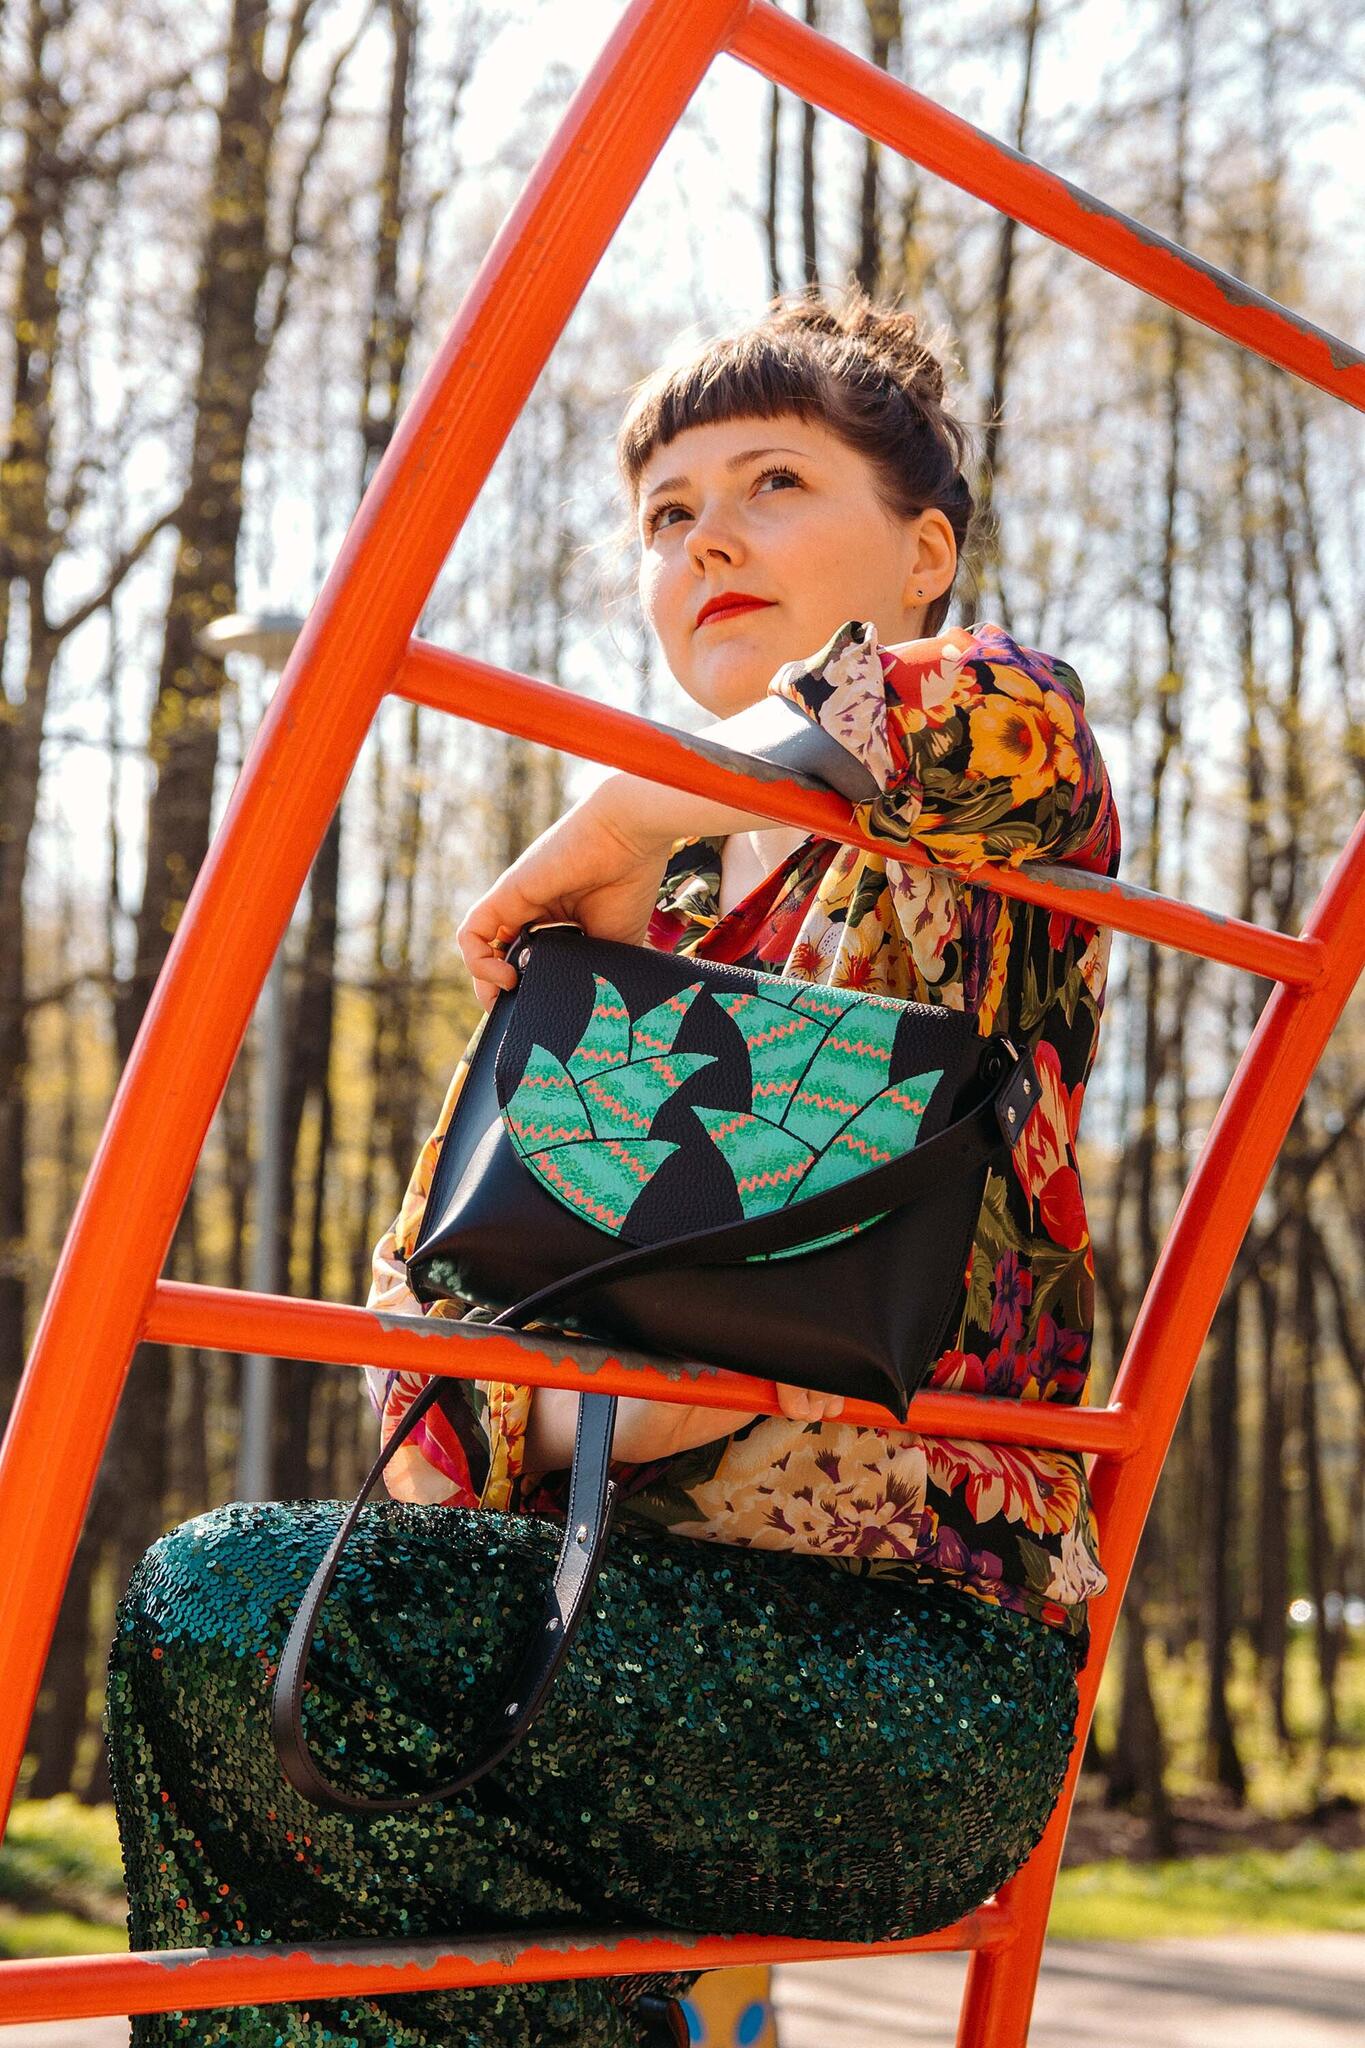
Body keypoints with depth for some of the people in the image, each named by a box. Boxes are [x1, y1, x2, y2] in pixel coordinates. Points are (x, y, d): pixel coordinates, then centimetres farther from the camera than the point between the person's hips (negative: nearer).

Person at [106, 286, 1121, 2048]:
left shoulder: (981, 835, 0)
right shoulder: (642, 903, 18)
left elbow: (994, 719, -27)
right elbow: (428, 1271, 12)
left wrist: (612, 825, -13)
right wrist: (562, 1418, -9)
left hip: (921, 1655, -7)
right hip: (655, 1610, 7)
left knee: (226, 1607, -21)